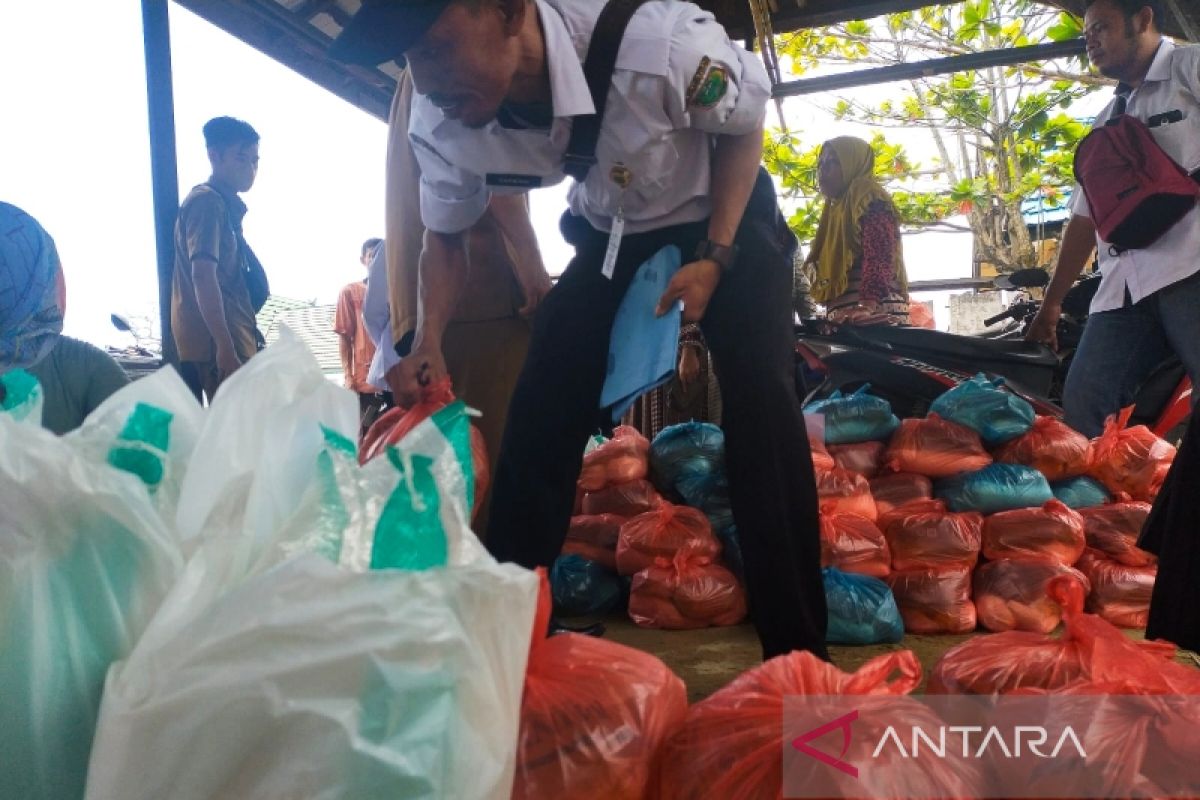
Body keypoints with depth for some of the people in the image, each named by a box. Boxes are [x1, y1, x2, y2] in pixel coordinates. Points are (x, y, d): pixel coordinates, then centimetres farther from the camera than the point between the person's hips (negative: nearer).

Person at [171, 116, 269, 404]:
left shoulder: (222, 204, 21)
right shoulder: (208, 202, -9)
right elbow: (202, 276, -19)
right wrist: (225, 345, -25)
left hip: (230, 337, 10)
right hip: (218, 342, -10)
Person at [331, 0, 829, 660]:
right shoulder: (440, 125, -24)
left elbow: (745, 123, -16)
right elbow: (445, 237, -3)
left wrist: (713, 259, -22)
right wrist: (429, 342, -20)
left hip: (728, 219, -3)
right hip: (612, 233, 4)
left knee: (759, 400, -21)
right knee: (539, 407, -7)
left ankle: (798, 656, -8)